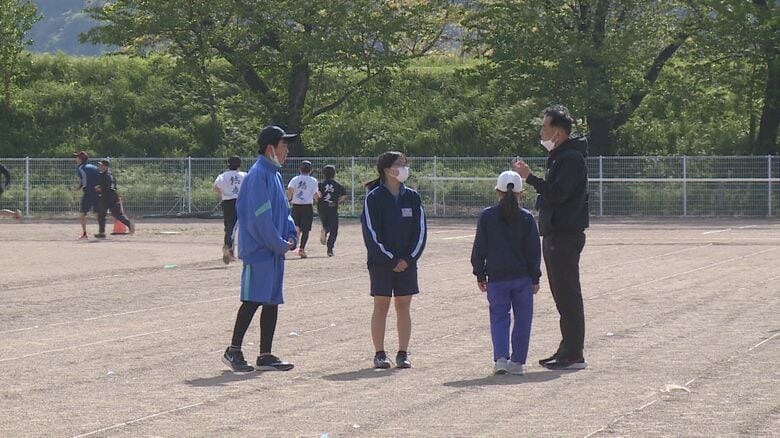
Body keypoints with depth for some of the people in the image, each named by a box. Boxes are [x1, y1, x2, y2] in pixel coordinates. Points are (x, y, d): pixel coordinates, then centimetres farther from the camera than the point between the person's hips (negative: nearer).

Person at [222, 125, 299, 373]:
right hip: (259, 249, -9)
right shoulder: (258, 174, -14)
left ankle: (265, 356, 12)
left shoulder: (275, 174, 16)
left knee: (272, 302, 8)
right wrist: (279, 244, -12)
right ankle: (233, 351, 1)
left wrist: (290, 237, 5)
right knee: (253, 300, -8)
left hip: (274, 250, 9)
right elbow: (261, 216, -18)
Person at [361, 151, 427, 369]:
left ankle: (403, 354, 9)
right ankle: (380, 354, 5)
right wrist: (391, 260, -11)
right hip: (381, 262, -3)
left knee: (403, 307, 4)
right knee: (381, 306, -1)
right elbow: (371, 233, -8)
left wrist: (408, 259, -5)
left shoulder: (412, 197, 6)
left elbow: (421, 231, 6)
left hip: (407, 262, 3)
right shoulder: (374, 198, -5)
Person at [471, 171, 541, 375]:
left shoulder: (487, 216, -3)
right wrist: (535, 277, 7)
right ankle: (517, 361, 10)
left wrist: (480, 274, 9)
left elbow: (479, 249, 0)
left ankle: (501, 358, -10)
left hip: (497, 278, 0)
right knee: (522, 319, 10)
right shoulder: (527, 218, -2)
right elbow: (534, 251, -1)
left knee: (499, 317, 7)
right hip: (522, 277, 0)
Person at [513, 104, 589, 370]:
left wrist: (530, 178, -20)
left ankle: (574, 355, -9)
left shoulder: (571, 158, -14)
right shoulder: (559, 157, 19)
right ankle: (567, 351, 18)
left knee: (568, 294, -9)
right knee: (562, 295, 13)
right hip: (555, 234, 11)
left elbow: (557, 194, -23)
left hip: (566, 235, -11)